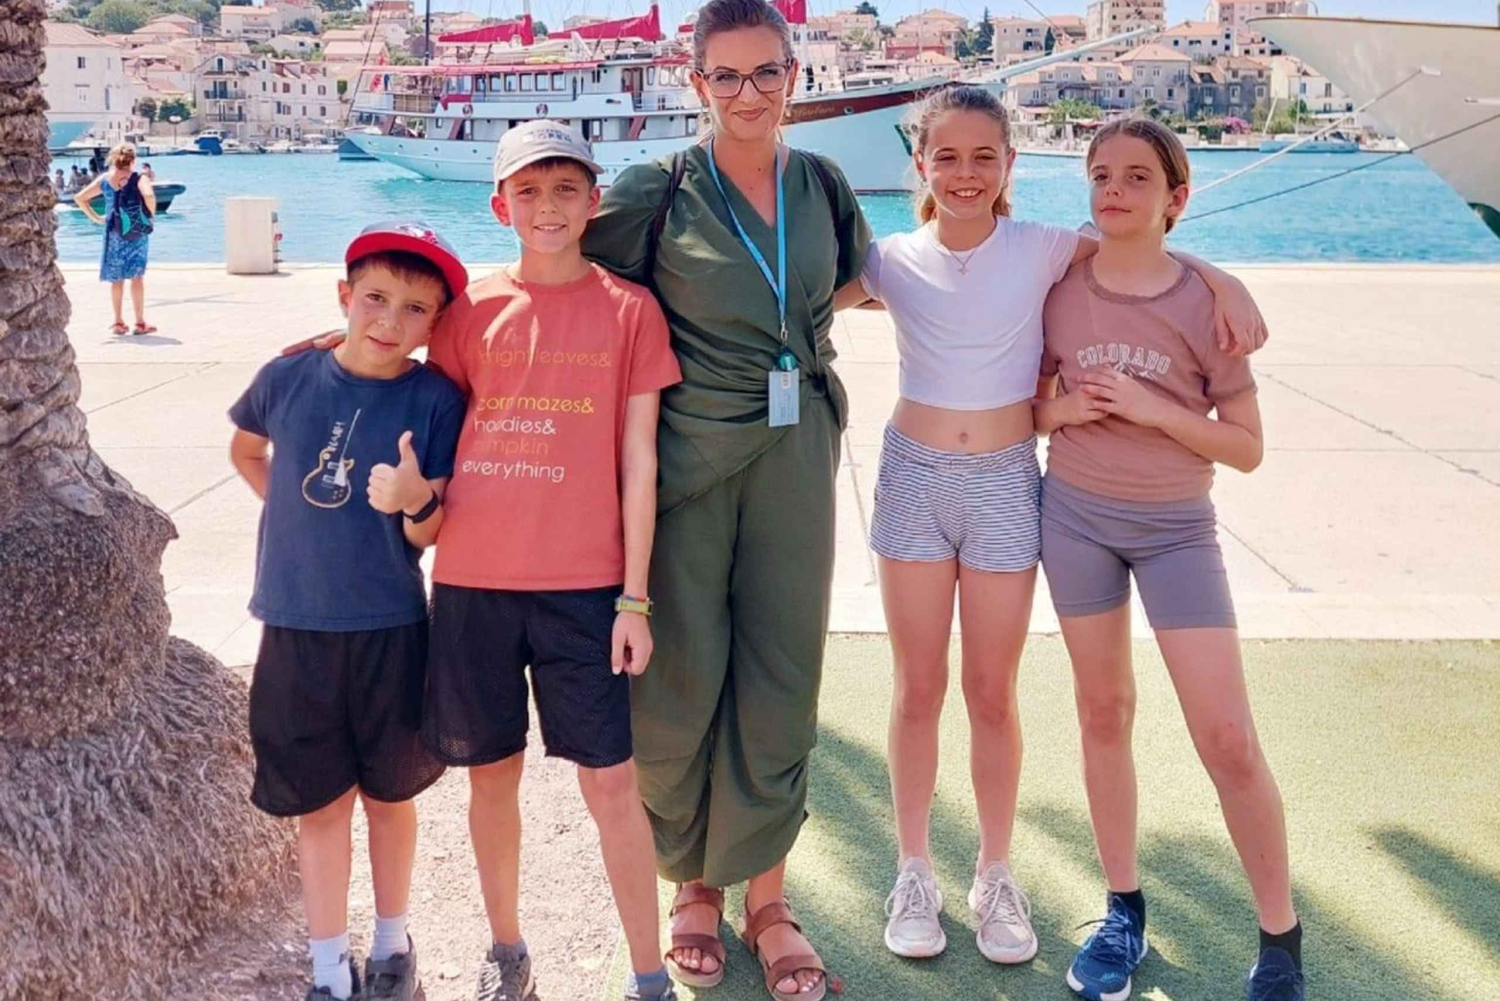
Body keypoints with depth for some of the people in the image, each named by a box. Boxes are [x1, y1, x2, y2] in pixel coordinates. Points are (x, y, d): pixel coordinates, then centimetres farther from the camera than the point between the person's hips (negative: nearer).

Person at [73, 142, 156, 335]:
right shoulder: (139, 179, -7)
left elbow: (79, 198, 4)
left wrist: (95, 217, 10)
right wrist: (151, 214, -10)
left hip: (114, 233, 3)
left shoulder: (103, 180, 4)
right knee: (137, 276, 3)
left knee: (116, 278, 11)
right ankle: (140, 322, 2)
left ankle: (118, 322, 15)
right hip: (137, 232, -3)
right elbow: (148, 195, -27)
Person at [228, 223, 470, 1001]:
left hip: (390, 631, -1)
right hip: (295, 628, 1)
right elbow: (245, 450, 17)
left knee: (388, 793, 15)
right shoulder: (289, 378, -5)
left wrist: (416, 501, -31)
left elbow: (430, 537, -10)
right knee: (319, 801, 10)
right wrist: (297, 515, 7)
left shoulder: (436, 401, -10)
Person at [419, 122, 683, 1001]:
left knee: (611, 779, 1)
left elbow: (638, 460, 0)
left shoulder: (630, 309, 1)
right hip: (471, 577, 2)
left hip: (584, 583, -2)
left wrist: (634, 598, -3)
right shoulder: (473, 310, 5)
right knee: (492, 771, 12)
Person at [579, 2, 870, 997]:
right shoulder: (659, 190, -4)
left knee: (782, 673, 6)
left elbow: (852, 281, 24)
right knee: (683, 672, 2)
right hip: (688, 453, -3)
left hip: (796, 449, 3)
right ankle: (693, 878, 25)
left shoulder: (823, 184, 7)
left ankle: (766, 896, 20)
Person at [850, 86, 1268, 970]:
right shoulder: (895, 262, -1)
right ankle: (915, 873, 23)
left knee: (993, 695, 7)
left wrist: (1222, 280, -7)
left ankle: (996, 877, 24)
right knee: (919, 691, 8)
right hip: (914, 476, 1)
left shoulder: (1043, 251, -4)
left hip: (1005, 483, -1)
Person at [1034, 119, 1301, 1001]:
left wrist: (1152, 409, -20)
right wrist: (1065, 410, -11)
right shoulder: (1061, 289, -2)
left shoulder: (1206, 301, -9)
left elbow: (1246, 447, -7)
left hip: (1175, 527, -2)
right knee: (1104, 712, 11)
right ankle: (1124, 911, 26)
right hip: (1076, 514, 3)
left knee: (1228, 738, -5)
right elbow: (1031, 405, 10)